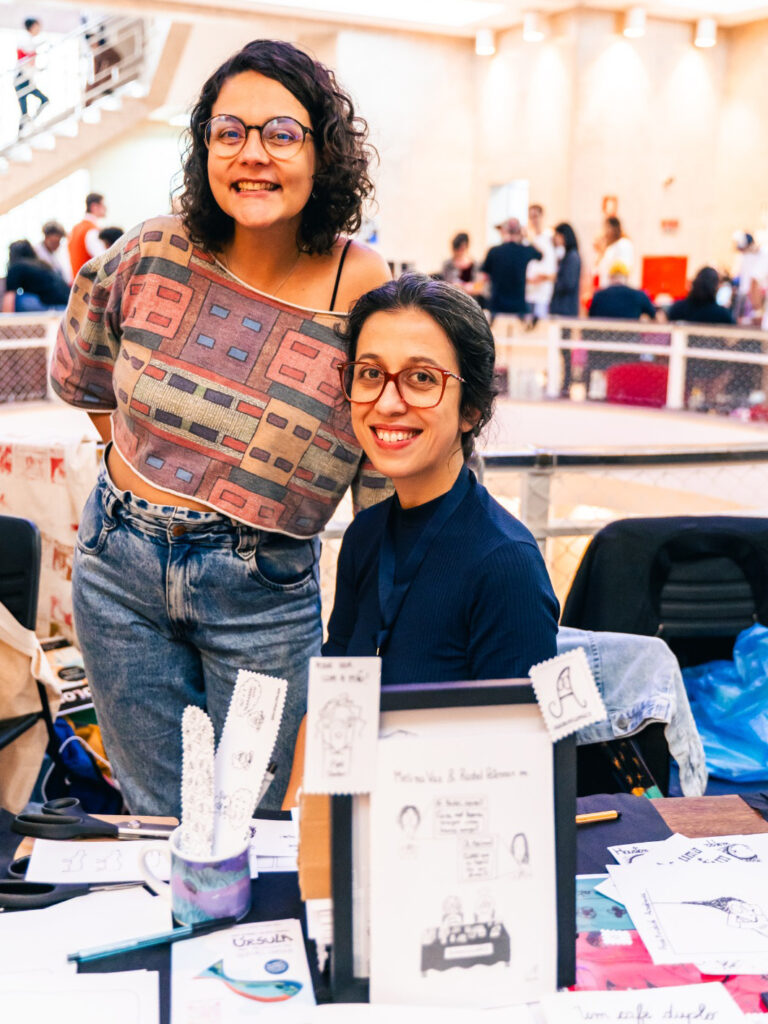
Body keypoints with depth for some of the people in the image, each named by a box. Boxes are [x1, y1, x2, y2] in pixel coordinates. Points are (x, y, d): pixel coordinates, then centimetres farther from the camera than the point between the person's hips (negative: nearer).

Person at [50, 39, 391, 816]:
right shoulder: (151, 255, -7)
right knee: (157, 820, 16)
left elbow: (388, 488, -5)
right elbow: (81, 382, 14)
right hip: (118, 567, 2)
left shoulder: (366, 294, -13)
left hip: (265, 593, -2)